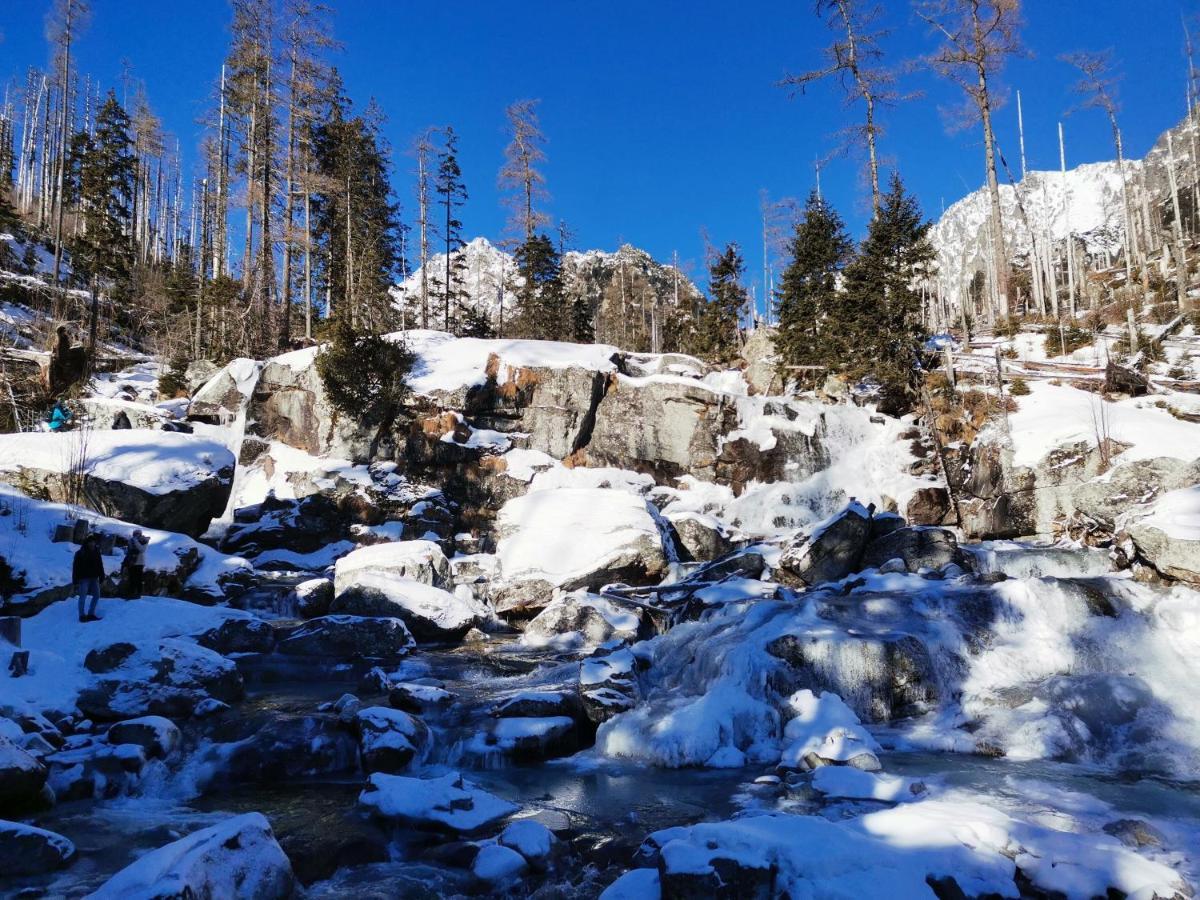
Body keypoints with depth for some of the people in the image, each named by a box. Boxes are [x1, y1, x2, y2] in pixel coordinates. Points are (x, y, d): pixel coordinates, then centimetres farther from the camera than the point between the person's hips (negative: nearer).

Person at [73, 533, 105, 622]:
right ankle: (82, 616, 6)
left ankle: (91, 614, 16)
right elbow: (75, 567, -8)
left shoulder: (96, 552, 8)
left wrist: (102, 577, 8)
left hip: (94, 578, 6)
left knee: (97, 596, 6)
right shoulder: (80, 553, -8)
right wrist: (75, 580, -12)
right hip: (84, 578, -6)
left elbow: (100, 565, 13)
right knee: (82, 597, -3)